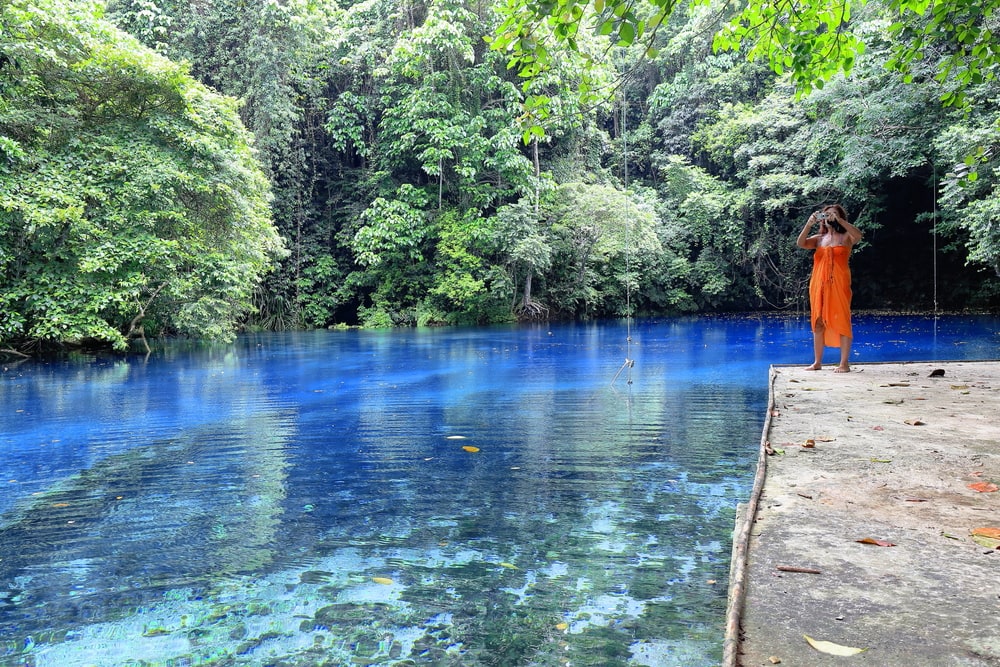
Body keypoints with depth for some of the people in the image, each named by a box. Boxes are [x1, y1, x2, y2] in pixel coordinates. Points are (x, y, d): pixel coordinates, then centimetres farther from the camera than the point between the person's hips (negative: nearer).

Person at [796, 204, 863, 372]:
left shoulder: (846, 237, 6)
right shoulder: (818, 239, 15)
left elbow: (858, 235, -17)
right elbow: (800, 243, -3)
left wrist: (839, 220, -19)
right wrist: (810, 222, -12)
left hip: (839, 284, -3)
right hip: (819, 284, 4)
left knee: (841, 321, -5)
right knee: (818, 322, 4)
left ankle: (844, 363, -2)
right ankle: (817, 362, 10)